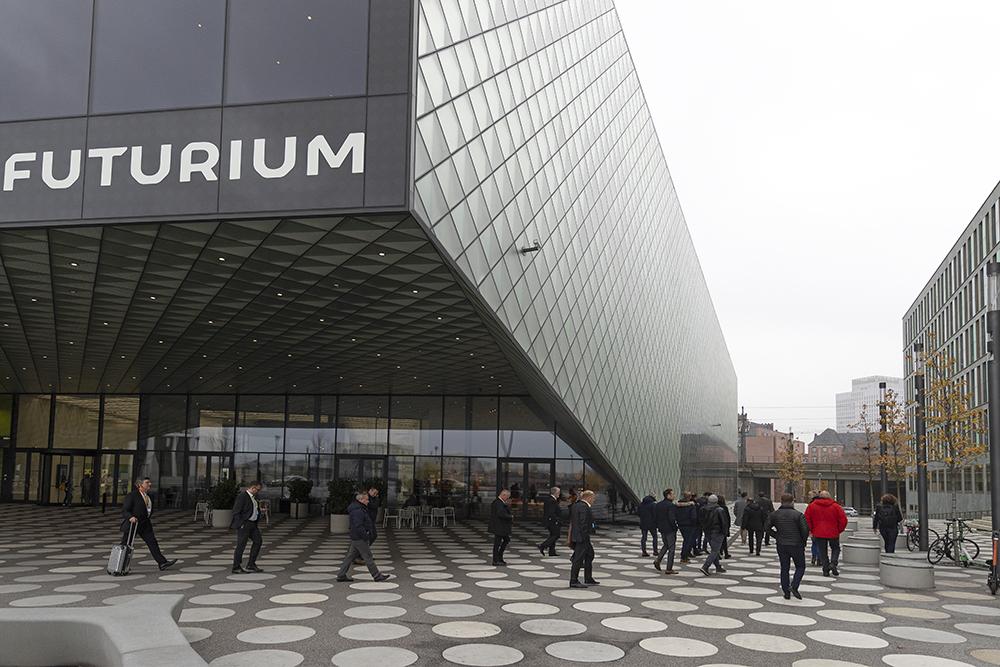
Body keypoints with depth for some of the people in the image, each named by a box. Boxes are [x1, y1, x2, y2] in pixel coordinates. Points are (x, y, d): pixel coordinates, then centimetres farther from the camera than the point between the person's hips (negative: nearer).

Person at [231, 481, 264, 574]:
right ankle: (236, 568, 4)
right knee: (241, 545, -5)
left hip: (252, 524, 10)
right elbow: (236, 511, -18)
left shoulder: (253, 497, 15)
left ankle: (251, 565, 13)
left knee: (258, 541, 7)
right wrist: (241, 524, -19)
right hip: (244, 524, -10)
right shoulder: (242, 496, -14)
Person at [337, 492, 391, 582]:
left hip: (356, 538, 11)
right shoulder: (357, 511, -21)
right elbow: (358, 526, -27)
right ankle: (377, 576, 4)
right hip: (360, 539, -11)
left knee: (350, 556, 13)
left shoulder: (361, 508, 11)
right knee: (368, 557, -2)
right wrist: (366, 537, -22)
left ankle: (341, 575, 17)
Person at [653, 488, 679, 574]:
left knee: (665, 545, 25)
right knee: (671, 548, 1)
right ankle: (669, 569, 3)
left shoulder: (658, 505, 7)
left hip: (662, 529, 8)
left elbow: (656, 517, 11)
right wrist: (675, 527, -10)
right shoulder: (671, 505, -18)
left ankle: (658, 560, 10)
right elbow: (672, 519, -23)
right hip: (670, 529, -8)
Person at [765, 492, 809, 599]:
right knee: (800, 567, 11)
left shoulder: (774, 514, 2)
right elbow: (805, 530, -12)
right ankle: (794, 586, -8)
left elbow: (766, 527, 2)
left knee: (784, 568, 10)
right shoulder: (798, 514, -9)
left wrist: (777, 536, 9)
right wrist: (803, 542, 3)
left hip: (781, 545, 3)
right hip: (796, 545, -3)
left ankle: (786, 592, 9)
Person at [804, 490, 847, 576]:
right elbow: (843, 520, -4)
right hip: (833, 533, -1)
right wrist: (839, 530, 6)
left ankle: (826, 570, 6)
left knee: (823, 551, 9)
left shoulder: (812, 506, 0)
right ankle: (833, 563, -4)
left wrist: (812, 530, 7)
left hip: (819, 533, 1)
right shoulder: (836, 506, -2)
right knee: (835, 549, 18)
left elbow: (807, 520, -1)